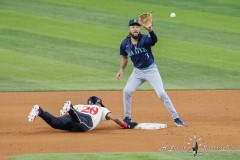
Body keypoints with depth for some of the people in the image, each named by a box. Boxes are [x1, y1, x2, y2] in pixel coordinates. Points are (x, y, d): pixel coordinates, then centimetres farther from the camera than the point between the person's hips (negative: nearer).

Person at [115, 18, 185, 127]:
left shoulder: (145, 39, -20)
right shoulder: (125, 44, -6)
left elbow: (154, 40, -45)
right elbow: (124, 57, 13)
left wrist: (150, 31, -65)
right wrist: (121, 69, 0)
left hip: (151, 70, -4)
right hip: (137, 71, 4)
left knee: (161, 93, -11)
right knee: (126, 91, -9)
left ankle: (176, 118, -2)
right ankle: (127, 118, 9)